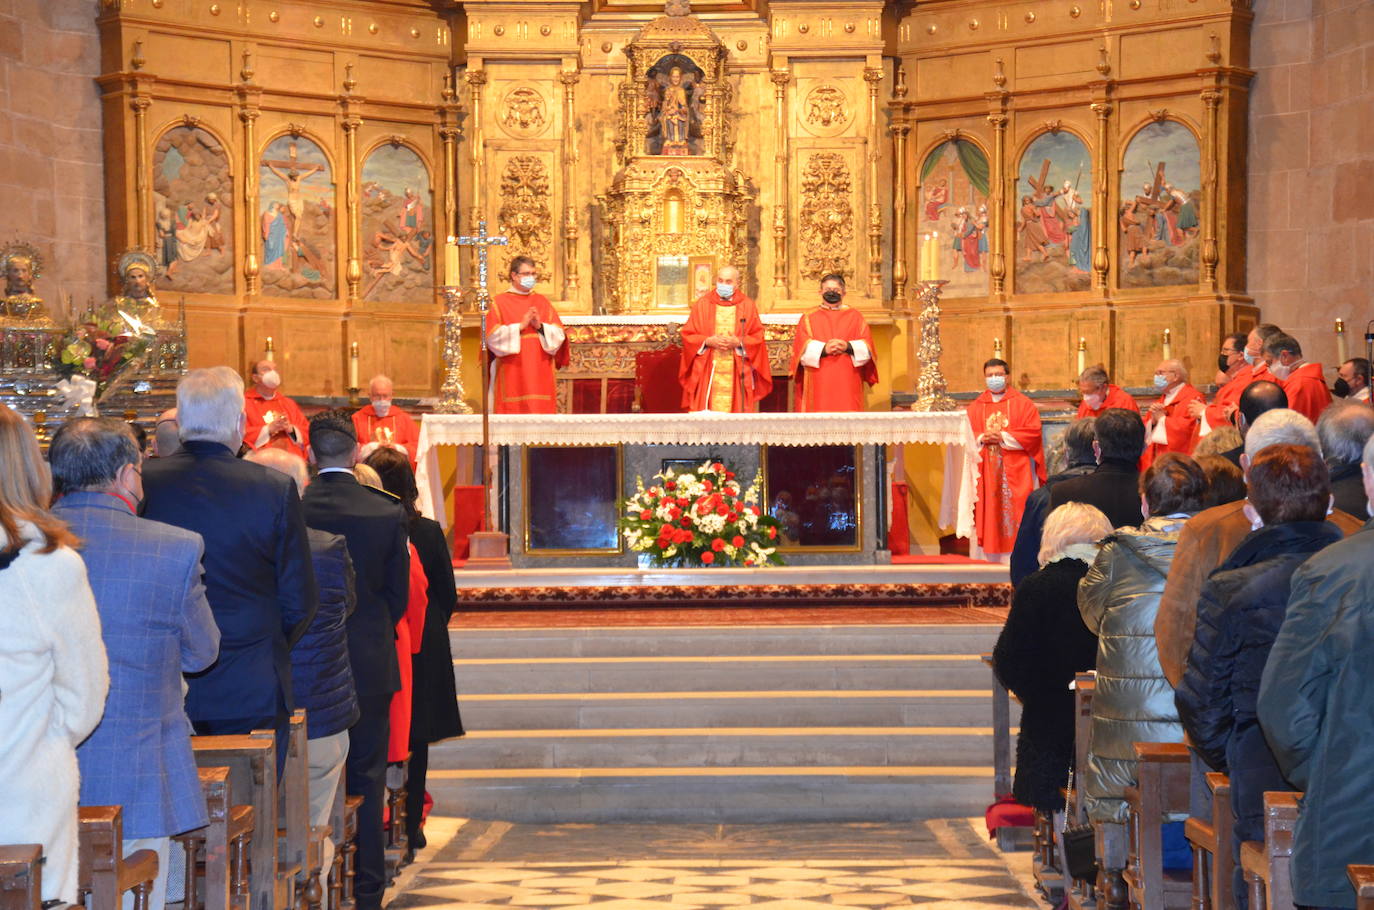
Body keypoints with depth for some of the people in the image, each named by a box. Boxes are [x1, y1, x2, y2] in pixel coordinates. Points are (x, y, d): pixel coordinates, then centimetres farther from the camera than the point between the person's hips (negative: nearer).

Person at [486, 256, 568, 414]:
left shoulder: (542, 301, 15)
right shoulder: (499, 302, 4)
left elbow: (559, 334, 8)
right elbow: (492, 336, -7)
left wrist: (540, 327, -9)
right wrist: (520, 326, -12)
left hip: (540, 374, 3)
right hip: (511, 375, -3)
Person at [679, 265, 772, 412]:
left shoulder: (747, 306, 8)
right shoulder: (702, 304, 8)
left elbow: (757, 338, 4)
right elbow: (688, 335, 5)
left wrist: (739, 342, -13)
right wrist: (708, 341, -11)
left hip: (737, 373, 0)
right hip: (707, 371, 0)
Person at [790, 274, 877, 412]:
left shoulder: (855, 316, 15)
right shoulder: (808, 317, 13)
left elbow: (866, 346, 5)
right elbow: (802, 347, 0)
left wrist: (848, 347, -14)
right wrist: (823, 349, -17)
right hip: (818, 384, -1)